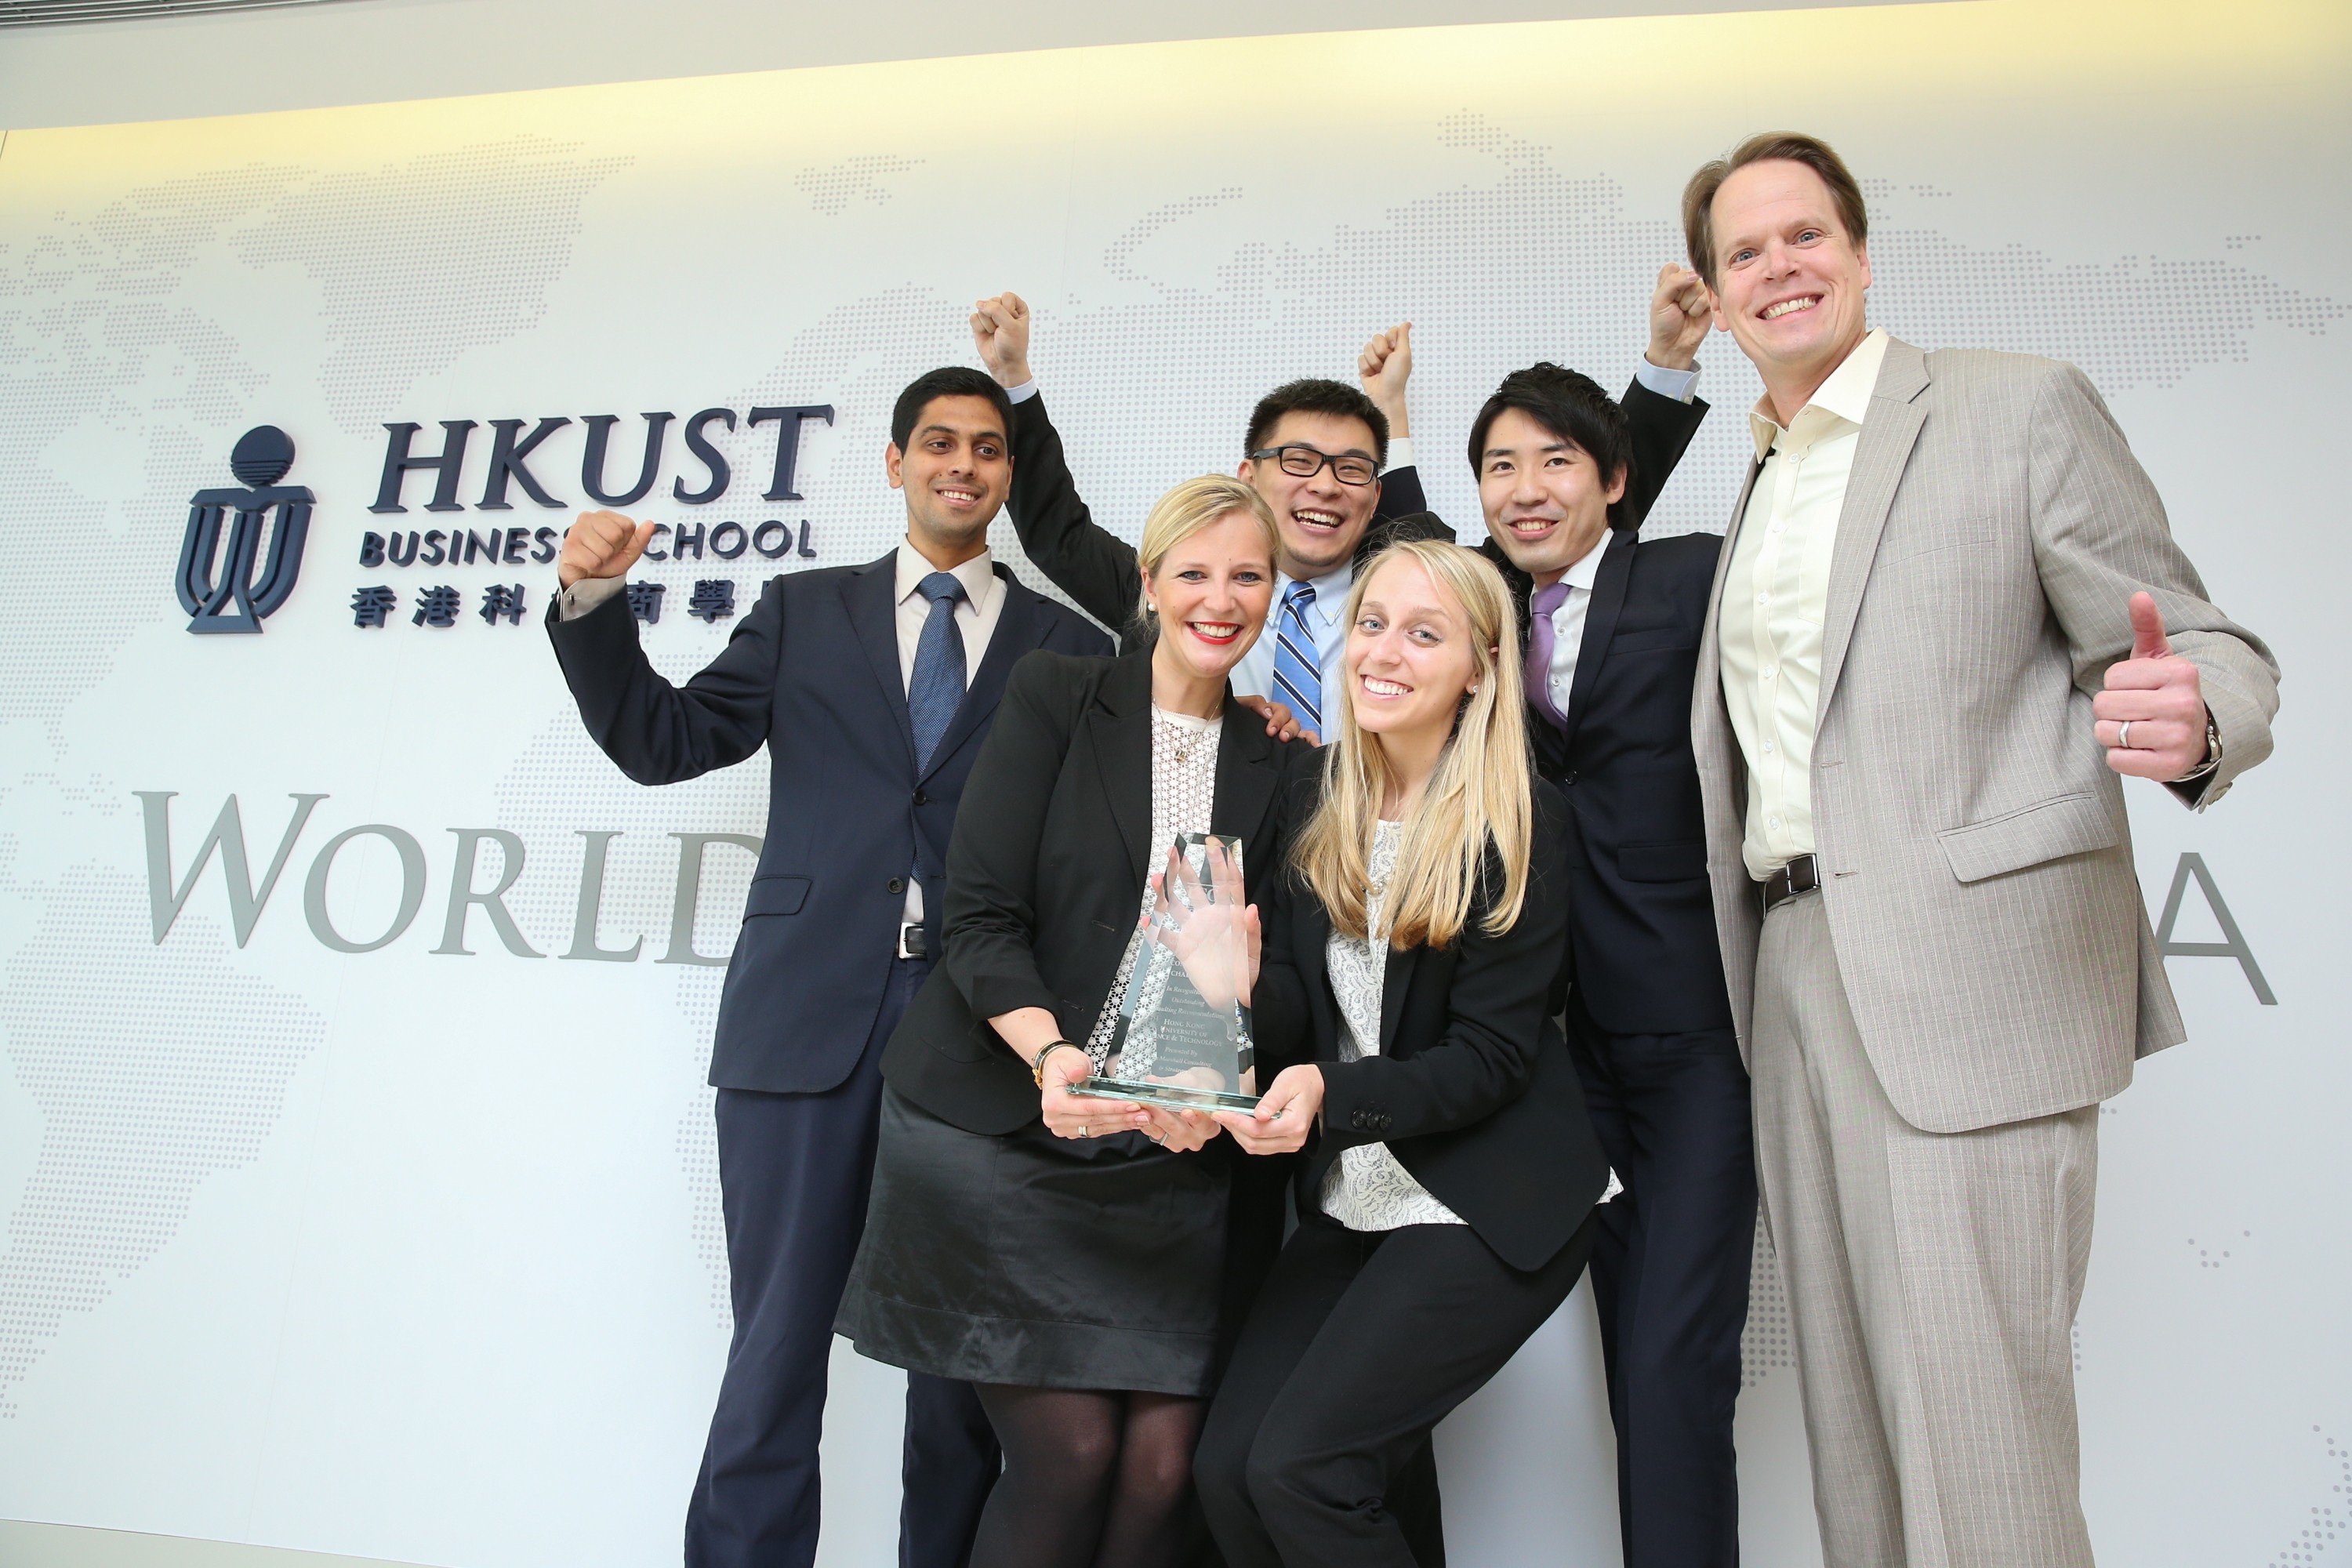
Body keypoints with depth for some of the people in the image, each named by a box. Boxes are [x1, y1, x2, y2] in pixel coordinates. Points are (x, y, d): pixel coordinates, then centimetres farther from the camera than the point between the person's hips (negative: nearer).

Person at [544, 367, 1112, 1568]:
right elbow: (664, 740, 10)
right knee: (775, 1348, 4)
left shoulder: (1070, 648, 10)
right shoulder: (805, 610, 14)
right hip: (810, 1019, 0)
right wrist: (595, 601, -2)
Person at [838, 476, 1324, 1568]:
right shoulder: (1056, 697, 1)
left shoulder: (1283, 769, 10)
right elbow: (981, 916, -7)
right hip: (995, 1132, -3)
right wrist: (1050, 1052, -24)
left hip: (1167, 1156, 3)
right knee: (1069, 1451, -5)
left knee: (1161, 1461, -2)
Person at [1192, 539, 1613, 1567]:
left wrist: (1331, 1094, -29)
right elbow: (1297, 1011, 1)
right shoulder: (1319, 814, 3)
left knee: (1297, 1467, -15)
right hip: (1351, 1203, 5)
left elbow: (1489, 1058, -14)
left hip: (1486, 1209, -5)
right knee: (1224, 1467, -6)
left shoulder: (1520, 827, -12)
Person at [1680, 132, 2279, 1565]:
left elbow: (2213, 655, -4)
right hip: (1795, 979, 6)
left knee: (1975, 1445, -6)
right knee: (1854, 1434, 12)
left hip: (1970, 984, -6)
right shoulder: (1752, 488, 18)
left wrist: (2188, 722, -27)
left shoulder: (2019, 406, 0)